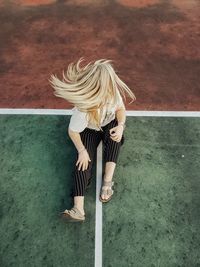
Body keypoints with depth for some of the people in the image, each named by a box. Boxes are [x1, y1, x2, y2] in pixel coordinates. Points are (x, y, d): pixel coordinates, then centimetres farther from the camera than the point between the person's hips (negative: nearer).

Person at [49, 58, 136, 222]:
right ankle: (79, 209, -25)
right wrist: (81, 150, -24)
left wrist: (121, 125, -23)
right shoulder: (83, 109, -37)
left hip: (109, 124, 4)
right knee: (83, 161, -22)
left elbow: (121, 108, -6)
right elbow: (72, 131, -23)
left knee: (114, 135, -33)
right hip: (89, 131, -3)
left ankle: (107, 181, -25)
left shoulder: (112, 92, -24)